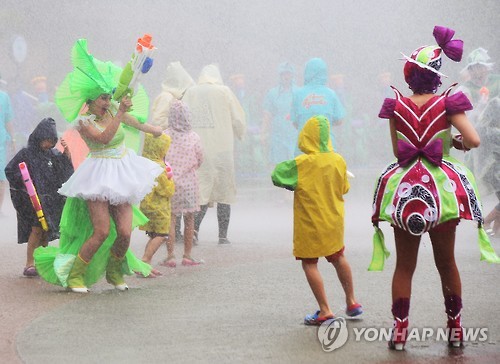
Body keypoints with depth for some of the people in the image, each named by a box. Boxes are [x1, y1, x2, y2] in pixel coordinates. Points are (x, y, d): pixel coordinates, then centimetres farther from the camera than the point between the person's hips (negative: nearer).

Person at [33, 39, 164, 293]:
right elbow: (104, 138, -28)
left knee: (125, 232, -3)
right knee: (101, 231, -15)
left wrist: (154, 130, 43)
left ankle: (114, 272, 21)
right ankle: (74, 275, 0)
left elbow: (135, 122, 27)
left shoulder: (111, 110, 7)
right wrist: (120, 112, -30)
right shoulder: (83, 122, -11)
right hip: (99, 175, -6)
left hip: (122, 174, 6)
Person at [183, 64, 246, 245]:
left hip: (197, 150, 2)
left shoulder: (190, 92, 5)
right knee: (224, 191, 7)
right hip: (222, 148, -2)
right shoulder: (224, 91, -1)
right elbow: (238, 119, 2)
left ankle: (194, 228, -12)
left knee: (202, 189, 7)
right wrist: (239, 134, 22)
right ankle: (223, 235, 8)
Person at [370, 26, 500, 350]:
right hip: (442, 187, -1)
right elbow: (473, 140, -14)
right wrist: (458, 142, 6)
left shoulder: (396, 106, 0)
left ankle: (400, 329, 4)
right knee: (446, 261, 12)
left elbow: (397, 150, 5)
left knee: (405, 264, 7)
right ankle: (455, 327, 18)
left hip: (404, 187, 1)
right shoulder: (447, 104, -7)